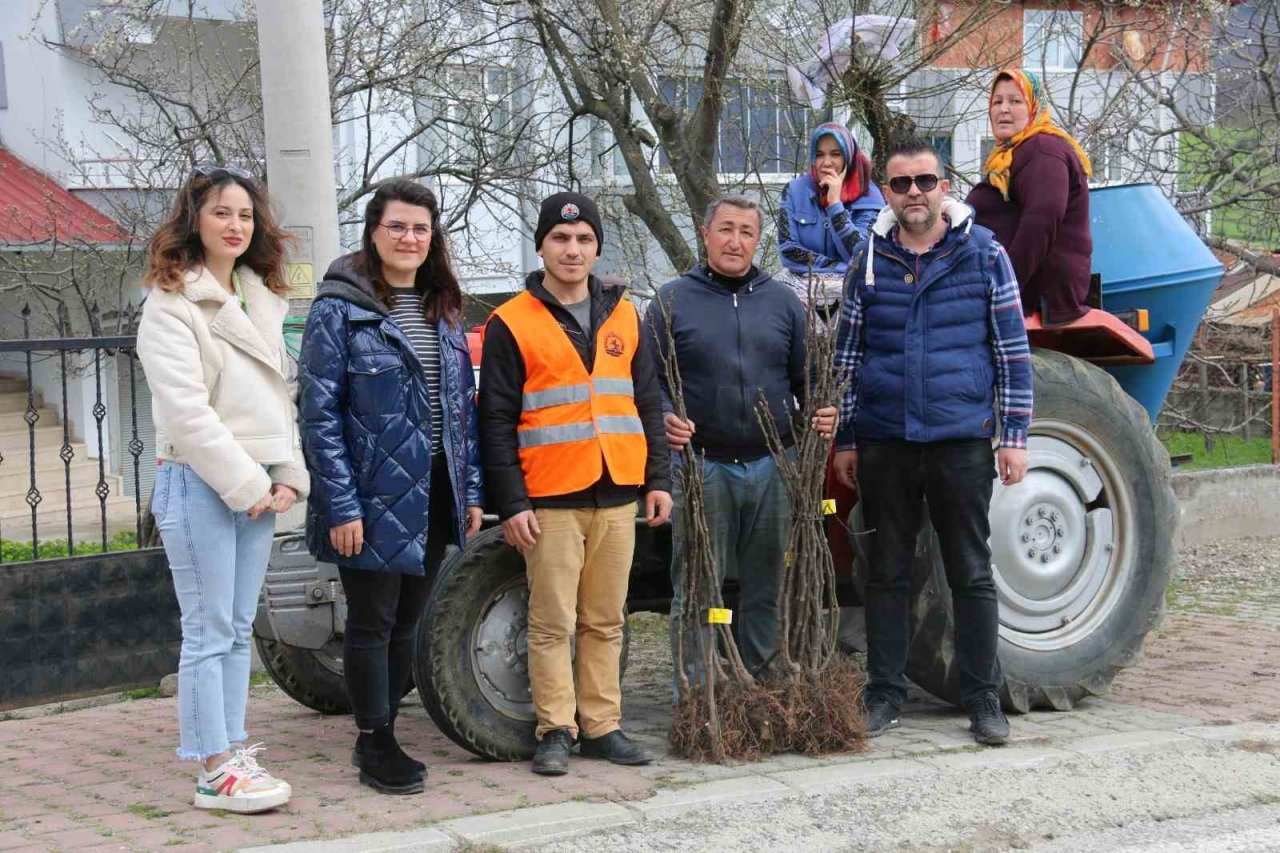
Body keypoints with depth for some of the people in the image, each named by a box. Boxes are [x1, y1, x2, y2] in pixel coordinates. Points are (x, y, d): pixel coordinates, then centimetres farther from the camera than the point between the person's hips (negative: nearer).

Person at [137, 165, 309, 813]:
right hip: (200, 483, -7)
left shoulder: (262, 299, 16)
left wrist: (289, 476, 5)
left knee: (238, 629, 10)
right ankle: (214, 772, -1)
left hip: (258, 485, 7)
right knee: (209, 632, -5)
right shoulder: (172, 302, -7)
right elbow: (184, 407, -15)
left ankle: (231, 750, 17)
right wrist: (245, 483, -14)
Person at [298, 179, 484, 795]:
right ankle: (374, 746, 14)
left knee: (406, 621, 12)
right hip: (375, 496, -6)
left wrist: (470, 491, 9)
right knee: (372, 623, 2)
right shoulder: (340, 309, -8)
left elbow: (463, 407, 14)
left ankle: (382, 736, 24)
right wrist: (340, 505, -17)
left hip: (433, 495, 6)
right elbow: (319, 413, -12)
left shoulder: (443, 310, 11)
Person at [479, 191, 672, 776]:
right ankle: (555, 731, 7)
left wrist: (657, 479, 9)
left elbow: (648, 402, 16)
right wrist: (511, 503, -9)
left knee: (605, 621, 9)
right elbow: (497, 421, -3)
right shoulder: (512, 324, -1)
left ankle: (602, 725, 17)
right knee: (552, 623, 0)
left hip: (617, 495, 4)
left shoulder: (623, 316, 13)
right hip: (550, 500, -4)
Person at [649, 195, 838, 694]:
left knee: (766, 588, 9)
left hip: (772, 467, 3)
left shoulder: (782, 302, 12)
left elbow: (806, 379, 16)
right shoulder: (672, 301, 4)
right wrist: (663, 420, -16)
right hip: (701, 466, -3)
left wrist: (820, 415, -4)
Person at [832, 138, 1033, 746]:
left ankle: (983, 699, 14)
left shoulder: (983, 254, 1)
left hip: (961, 439, -2)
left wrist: (1014, 435, -4)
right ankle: (884, 695, 19)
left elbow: (1013, 351, 2)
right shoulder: (870, 261, 6)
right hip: (885, 443, 2)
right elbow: (848, 355, 11)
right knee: (886, 573, 9)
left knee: (972, 575, 5)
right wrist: (845, 439, 8)